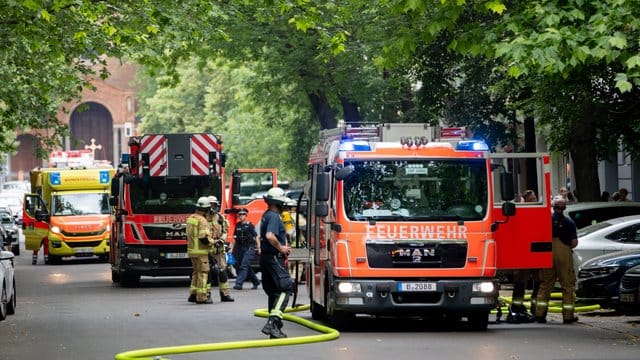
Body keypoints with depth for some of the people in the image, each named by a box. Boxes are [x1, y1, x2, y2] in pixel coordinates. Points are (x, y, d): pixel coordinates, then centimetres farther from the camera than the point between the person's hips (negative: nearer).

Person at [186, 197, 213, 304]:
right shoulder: (202, 220, -17)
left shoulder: (190, 218, 11)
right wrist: (213, 242, -7)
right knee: (203, 273, -4)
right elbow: (204, 238, -24)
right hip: (201, 251, -9)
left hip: (191, 250, 9)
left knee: (196, 272, 18)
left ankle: (193, 294, 20)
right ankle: (201, 297, -4)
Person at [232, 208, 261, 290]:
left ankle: (239, 283, -21)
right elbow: (235, 238, 17)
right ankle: (256, 282, 29)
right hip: (240, 249, 7)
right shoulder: (237, 225, 11)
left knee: (244, 266, -15)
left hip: (249, 248, -7)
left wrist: (258, 248, -10)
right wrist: (232, 248, 14)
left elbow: (256, 236, -5)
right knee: (247, 267, 14)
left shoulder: (249, 225, -5)